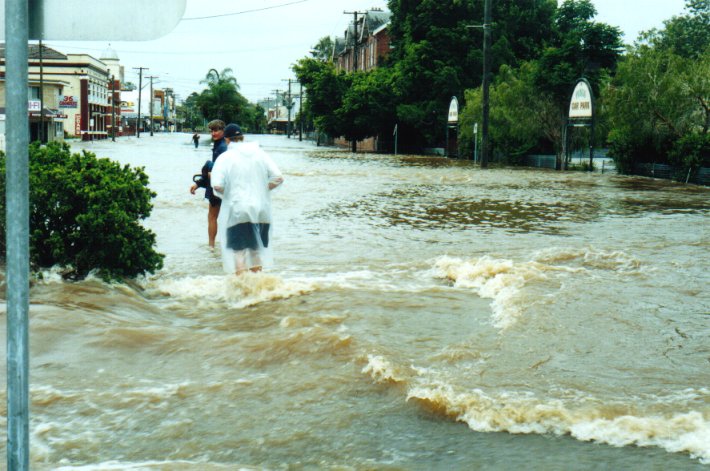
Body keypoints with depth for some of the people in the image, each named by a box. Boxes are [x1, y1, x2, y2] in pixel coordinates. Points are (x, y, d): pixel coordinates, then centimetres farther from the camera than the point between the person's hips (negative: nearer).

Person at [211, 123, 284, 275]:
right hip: (261, 211, 4)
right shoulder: (260, 153, 4)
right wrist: (262, 188, 11)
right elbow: (278, 178, -1)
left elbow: (217, 185, -17)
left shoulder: (225, 158, -7)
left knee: (239, 251, 2)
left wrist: (226, 193, 3)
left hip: (237, 212, -4)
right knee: (257, 249, 17)